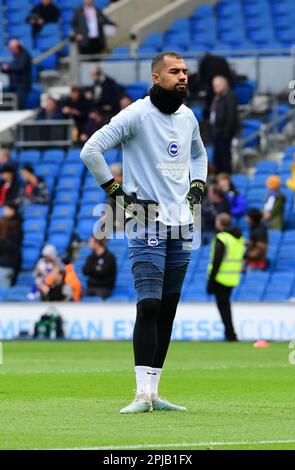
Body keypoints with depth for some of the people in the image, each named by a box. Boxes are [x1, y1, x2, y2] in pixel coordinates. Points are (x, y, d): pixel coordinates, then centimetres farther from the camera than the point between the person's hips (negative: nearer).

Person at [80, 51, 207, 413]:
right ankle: (143, 394, -15)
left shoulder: (188, 117, 12)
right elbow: (91, 149, -14)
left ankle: (153, 393, 11)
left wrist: (197, 186, 16)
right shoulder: (136, 115, -10)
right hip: (147, 224, -7)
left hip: (182, 225, 7)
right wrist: (116, 191, -13)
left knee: (168, 310, 7)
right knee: (149, 306, -14)